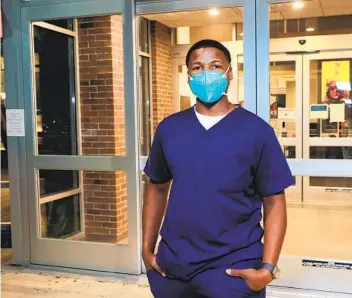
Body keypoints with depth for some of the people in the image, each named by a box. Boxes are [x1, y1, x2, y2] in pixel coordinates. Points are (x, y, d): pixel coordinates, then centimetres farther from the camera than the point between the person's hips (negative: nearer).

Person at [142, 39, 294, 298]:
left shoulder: (256, 130, -7)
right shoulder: (169, 128, 2)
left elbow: (274, 201, -6)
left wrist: (268, 267, -14)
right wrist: (147, 248, 7)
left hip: (234, 268, -3)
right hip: (172, 265, 4)